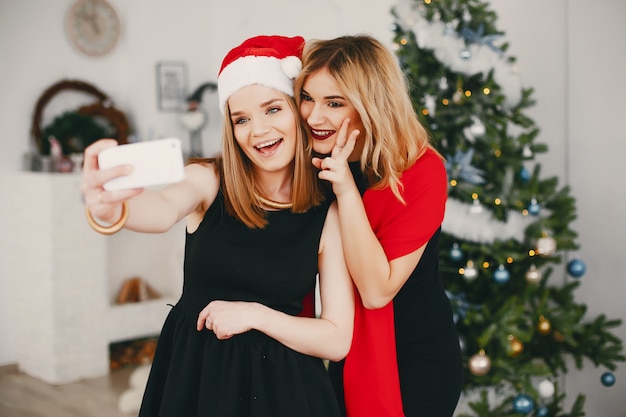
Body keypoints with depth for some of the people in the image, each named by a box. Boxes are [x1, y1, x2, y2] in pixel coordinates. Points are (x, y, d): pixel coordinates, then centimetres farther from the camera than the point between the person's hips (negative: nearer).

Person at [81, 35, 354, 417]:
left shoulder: (328, 214, -8)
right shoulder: (208, 181, -9)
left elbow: (338, 340, -7)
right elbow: (163, 210, -32)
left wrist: (255, 314, -17)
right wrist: (110, 209, -53)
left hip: (278, 380, 0)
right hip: (191, 370, 1)